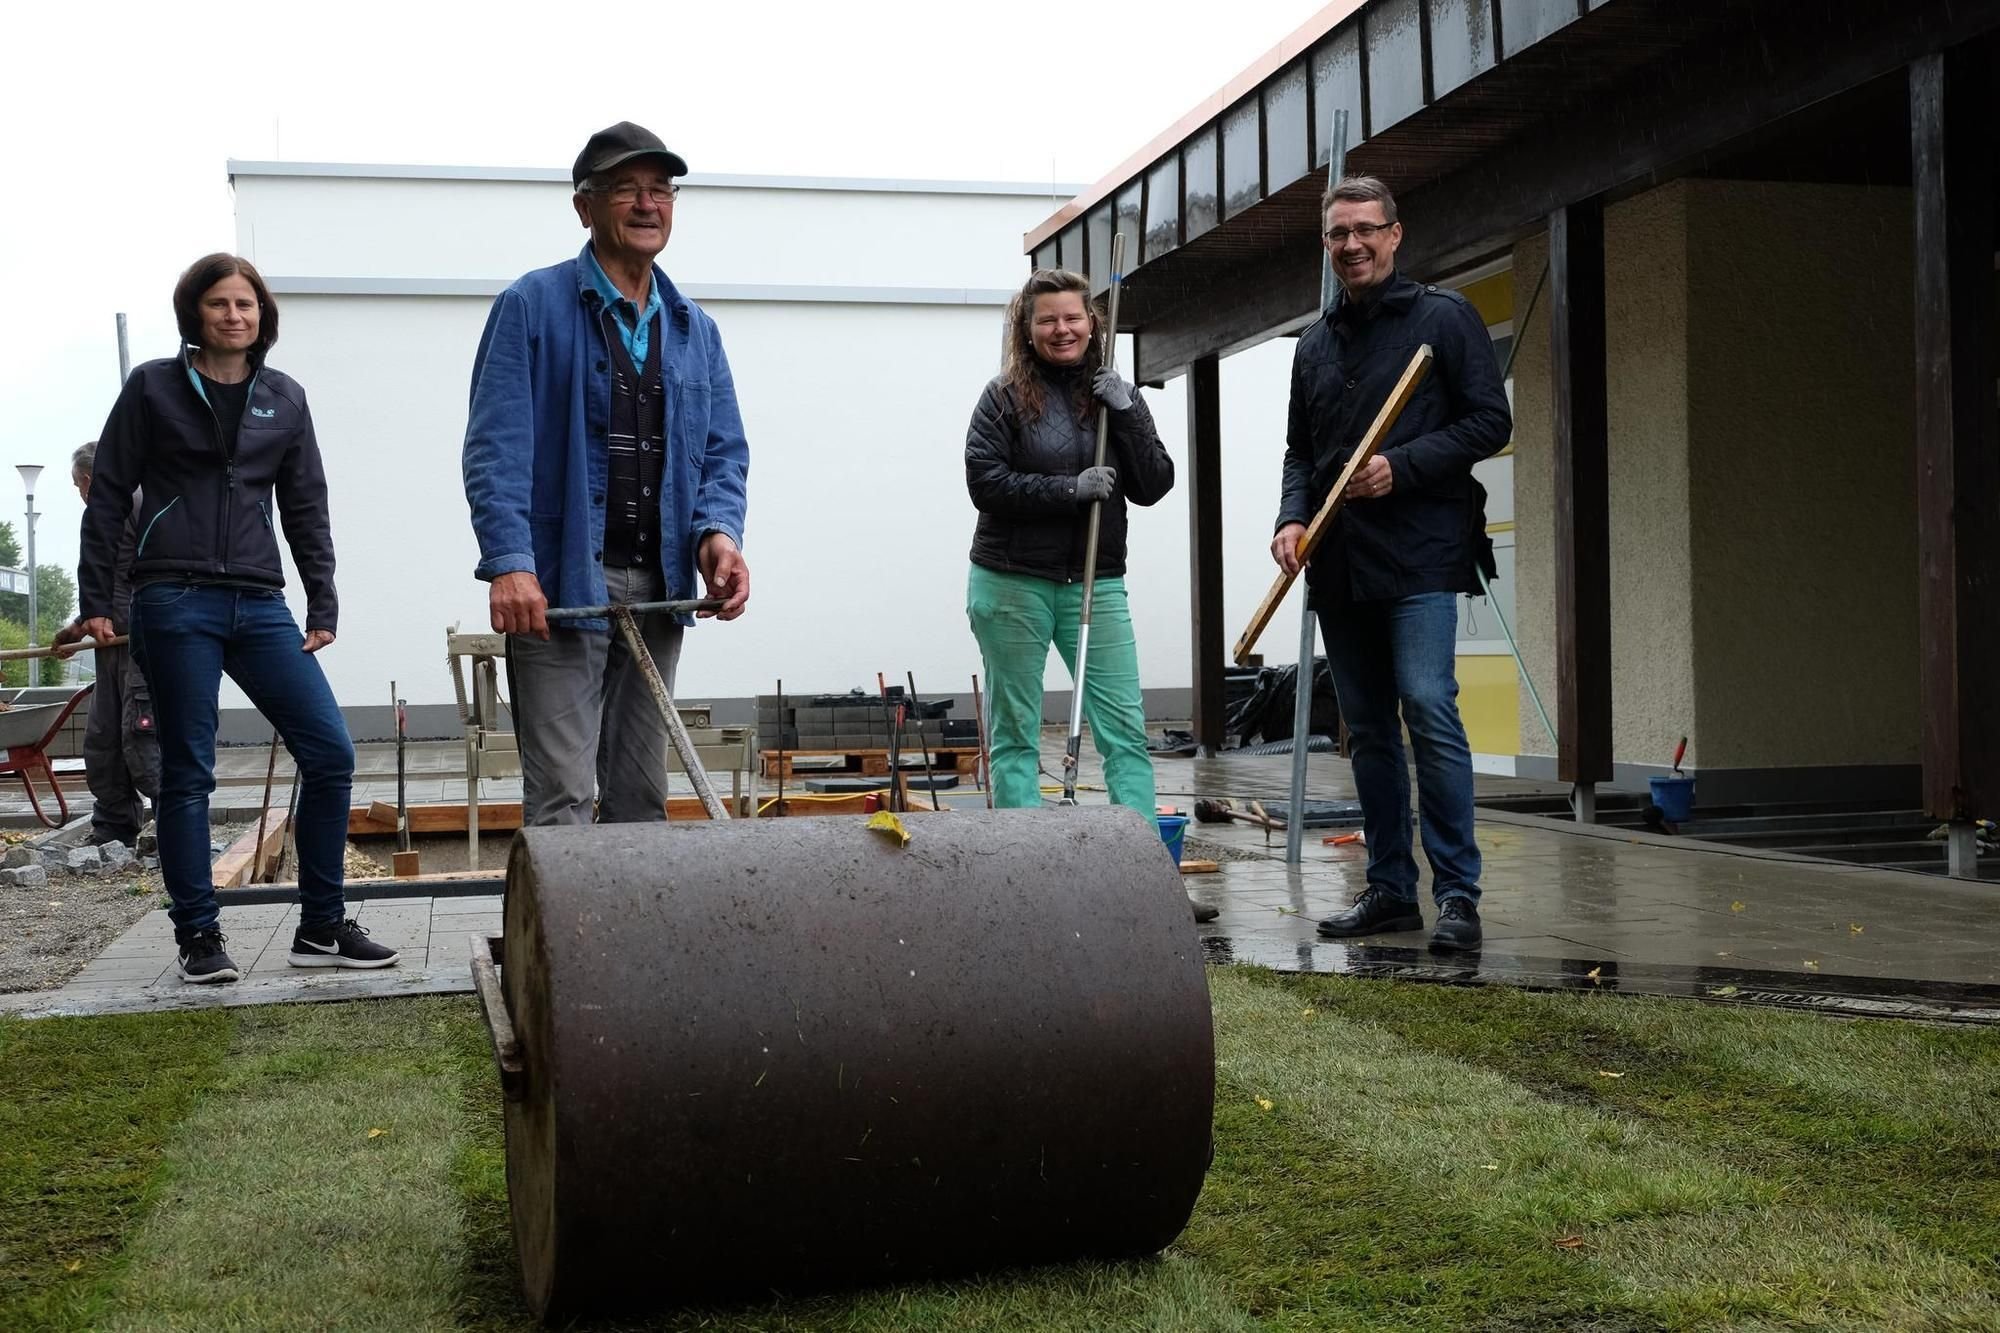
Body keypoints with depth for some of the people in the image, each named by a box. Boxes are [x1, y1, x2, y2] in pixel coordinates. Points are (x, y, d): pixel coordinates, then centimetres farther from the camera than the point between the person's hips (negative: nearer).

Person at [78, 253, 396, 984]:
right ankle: (198, 936, 12)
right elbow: (108, 497, 5)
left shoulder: (285, 398, 13)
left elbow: (306, 507, 14)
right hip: (175, 604, -3)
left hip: (259, 606, 3)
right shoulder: (153, 387, 4)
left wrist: (322, 606, 7)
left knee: (331, 752, -5)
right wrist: (96, 600, 0)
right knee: (187, 773, 0)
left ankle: (321, 928, 5)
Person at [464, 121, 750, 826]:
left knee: (642, 794, 13)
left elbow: (724, 450, 13)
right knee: (562, 797, -7)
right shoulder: (532, 306, -2)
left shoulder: (695, 329, 16)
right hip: (558, 585, -6)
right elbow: (496, 446, -10)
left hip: (660, 587, 6)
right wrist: (510, 563, -22)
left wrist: (718, 530, -7)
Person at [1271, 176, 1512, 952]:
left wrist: (1402, 467, -15)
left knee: (1429, 709, -15)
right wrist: (1292, 516, 2)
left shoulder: (1442, 318, 2)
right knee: (1369, 729, 9)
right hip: (1338, 564, 6)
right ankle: (1390, 888, 16)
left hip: (1418, 557, -6)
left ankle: (1457, 893, -9)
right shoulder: (1315, 344, 18)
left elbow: (1490, 421, -3)